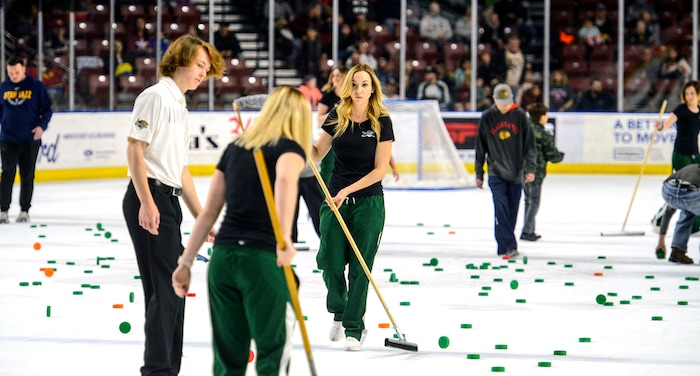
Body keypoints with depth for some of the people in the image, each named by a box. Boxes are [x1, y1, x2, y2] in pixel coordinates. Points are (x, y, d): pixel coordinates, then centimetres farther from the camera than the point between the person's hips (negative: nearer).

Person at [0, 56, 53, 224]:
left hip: (30, 140, -1)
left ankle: (24, 210, 15)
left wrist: (42, 125, -14)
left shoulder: (36, 86, -4)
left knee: (27, 176, 6)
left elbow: (47, 109, 0)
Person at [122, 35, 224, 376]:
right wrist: (146, 203, -23)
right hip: (149, 199, -10)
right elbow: (134, 149, -15)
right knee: (164, 287, -11)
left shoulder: (181, 107, 21)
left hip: (168, 201, 10)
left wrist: (201, 217, 22)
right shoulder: (156, 96, -7)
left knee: (172, 289, 13)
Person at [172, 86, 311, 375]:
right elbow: (285, 178, -26)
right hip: (263, 259, -6)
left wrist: (186, 263, 20)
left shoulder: (234, 149, 16)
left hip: (222, 256, 6)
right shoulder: (290, 149, -1)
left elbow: (208, 213, 17)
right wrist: (285, 238, -35)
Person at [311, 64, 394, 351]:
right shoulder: (336, 119, 2)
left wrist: (348, 190, -16)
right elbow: (317, 155, 11)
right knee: (330, 261, -4)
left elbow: (380, 169, -8)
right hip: (334, 199, 3)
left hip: (368, 202, -3)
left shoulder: (381, 122, -6)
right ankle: (338, 312, 24)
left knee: (360, 267, -2)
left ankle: (354, 329, 8)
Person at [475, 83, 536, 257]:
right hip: (496, 173, -1)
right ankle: (509, 246, -19)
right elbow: (480, 147, 7)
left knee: (511, 212, 5)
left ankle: (504, 248, 15)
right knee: (501, 208, -16)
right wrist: (479, 174, 8)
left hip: (516, 173, 1)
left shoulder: (520, 116, 0)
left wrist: (530, 168, -6)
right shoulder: (487, 118, 1)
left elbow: (529, 143, 2)